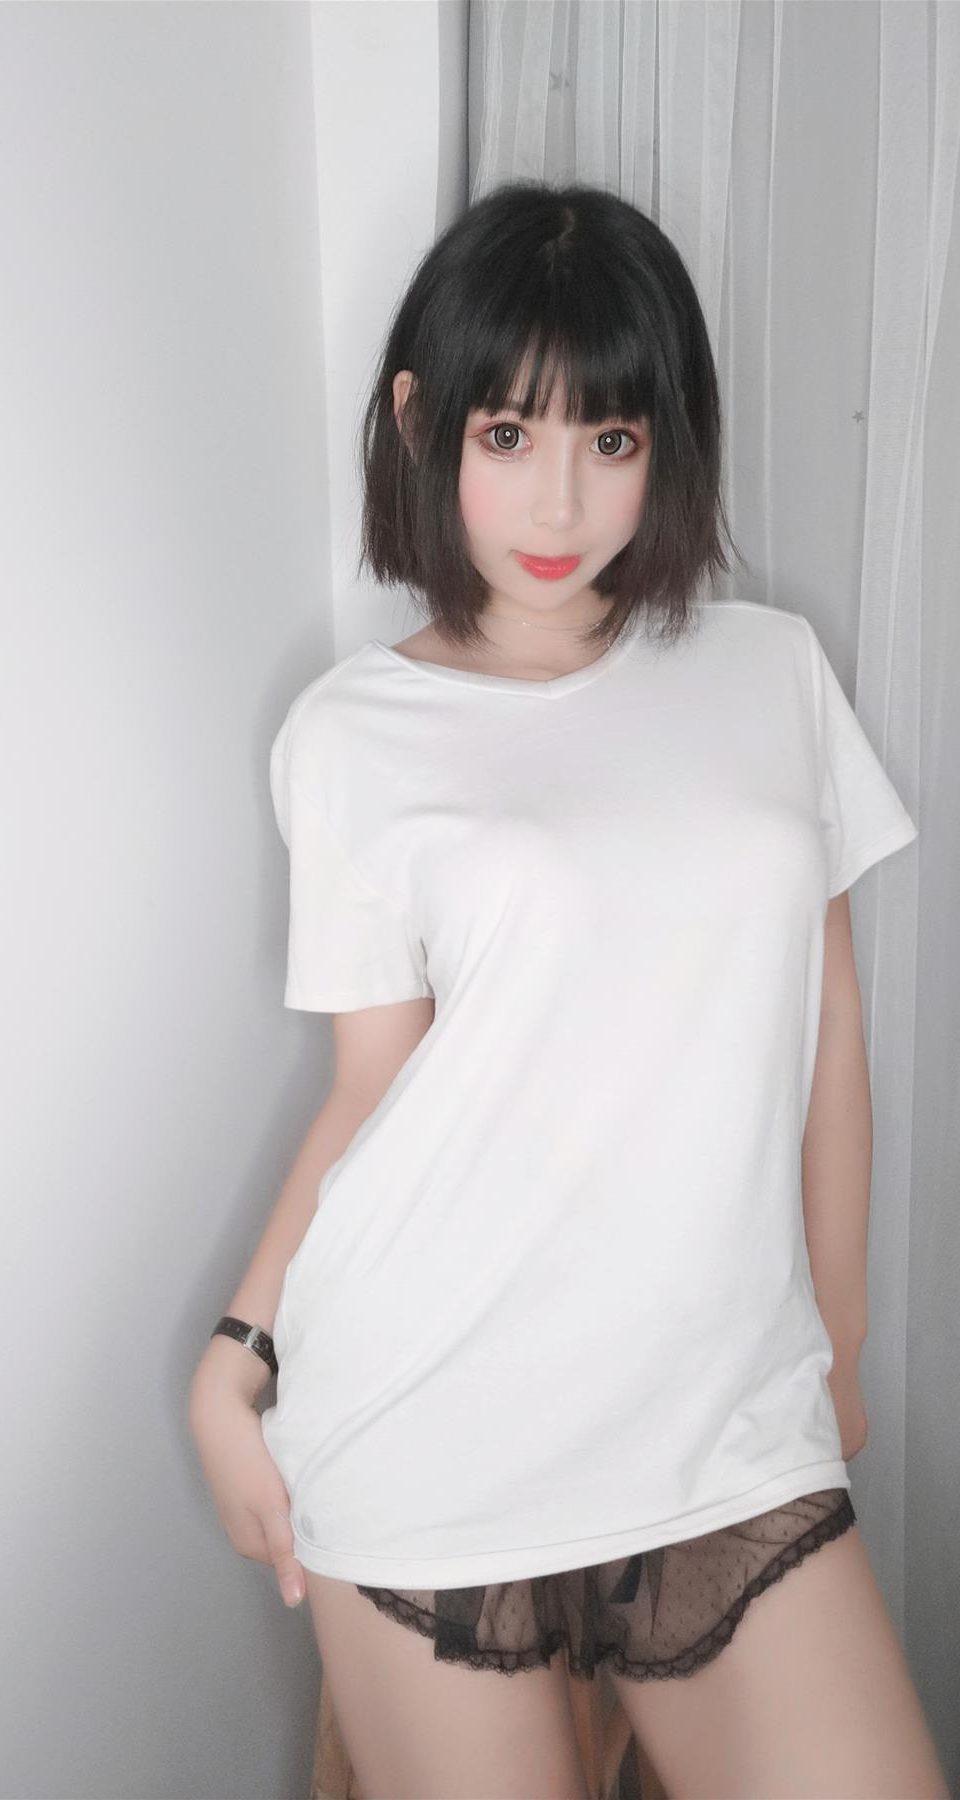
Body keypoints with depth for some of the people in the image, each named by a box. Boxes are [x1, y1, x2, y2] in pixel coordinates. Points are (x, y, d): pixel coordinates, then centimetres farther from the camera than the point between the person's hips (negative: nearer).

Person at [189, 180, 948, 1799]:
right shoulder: (352, 735, 1)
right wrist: (236, 1359, -3)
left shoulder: (773, 669, 7)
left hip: (729, 1422, 2)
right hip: (432, 1437, -2)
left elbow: (825, 1014, 12)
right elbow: (376, 1087, 2)